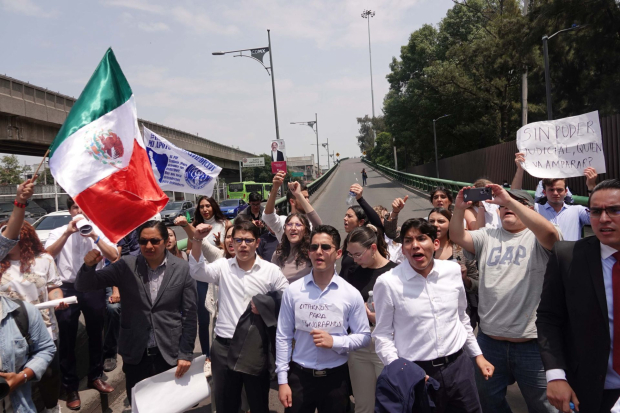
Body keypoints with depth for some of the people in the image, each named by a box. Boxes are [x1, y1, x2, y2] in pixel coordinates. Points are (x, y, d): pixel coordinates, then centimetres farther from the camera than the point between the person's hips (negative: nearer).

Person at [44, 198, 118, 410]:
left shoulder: (99, 231, 4)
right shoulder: (58, 232, 3)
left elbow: (114, 257, -7)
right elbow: (47, 255, -13)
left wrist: (95, 236, -16)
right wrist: (68, 232, -19)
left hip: (94, 289, 1)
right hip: (67, 289, -1)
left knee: (96, 335, 15)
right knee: (67, 339, 7)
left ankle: (95, 376, 34)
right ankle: (70, 386, 21)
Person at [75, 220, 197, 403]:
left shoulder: (182, 268, -7)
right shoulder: (126, 265, -4)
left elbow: (189, 314, -3)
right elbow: (83, 286, -4)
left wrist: (186, 353, -5)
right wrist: (89, 265, -25)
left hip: (170, 353, -1)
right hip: (135, 353, 1)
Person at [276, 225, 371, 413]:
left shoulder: (351, 294, -6)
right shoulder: (293, 291, -4)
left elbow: (364, 336, 0)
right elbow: (283, 337, 0)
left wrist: (334, 342, -16)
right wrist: (282, 380, -2)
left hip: (335, 377, 0)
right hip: (299, 375, 0)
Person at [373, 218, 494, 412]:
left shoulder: (453, 270, -1)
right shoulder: (387, 282, -13)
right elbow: (382, 335, -5)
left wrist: (478, 355, 17)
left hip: (459, 365, 3)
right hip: (416, 373, -3)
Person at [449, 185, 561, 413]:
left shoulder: (537, 239, -3)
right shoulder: (487, 236, 8)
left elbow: (549, 233, -25)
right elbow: (457, 236, -3)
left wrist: (509, 199, -27)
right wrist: (459, 208, -21)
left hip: (532, 343, -3)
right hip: (489, 340, 4)